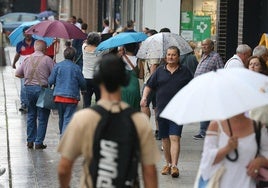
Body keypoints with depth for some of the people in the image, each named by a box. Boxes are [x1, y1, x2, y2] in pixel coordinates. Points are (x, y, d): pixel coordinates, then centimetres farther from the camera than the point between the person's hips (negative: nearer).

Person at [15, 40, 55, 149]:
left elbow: (17, 74, 12)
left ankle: (30, 141, 18)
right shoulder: (47, 59, -8)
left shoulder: (27, 60, 7)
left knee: (31, 115, 17)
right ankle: (39, 142, 3)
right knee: (42, 117, 4)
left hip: (28, 88, 5)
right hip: (42, 88, -5)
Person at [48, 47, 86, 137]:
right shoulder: (76, 68, -5)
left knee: (61, 118, 18)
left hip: (58, 96, 3)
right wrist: (83, 89, 25)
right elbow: (82, 83, 2)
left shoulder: (57, 66, -1)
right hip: (72, 97, -3)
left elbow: (50, 81, 0)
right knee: (68, 119, -4)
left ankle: (62, 135, 32)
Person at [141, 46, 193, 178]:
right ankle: (168, 164, 24)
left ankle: (174, 166, -17)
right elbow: (149, 86, 9)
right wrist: (144, 97, -8)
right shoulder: (160, 71, 9)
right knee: (165, 139, 10)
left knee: (175, 138, -13)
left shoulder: (185, 72, 5)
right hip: (162, 110, 3)